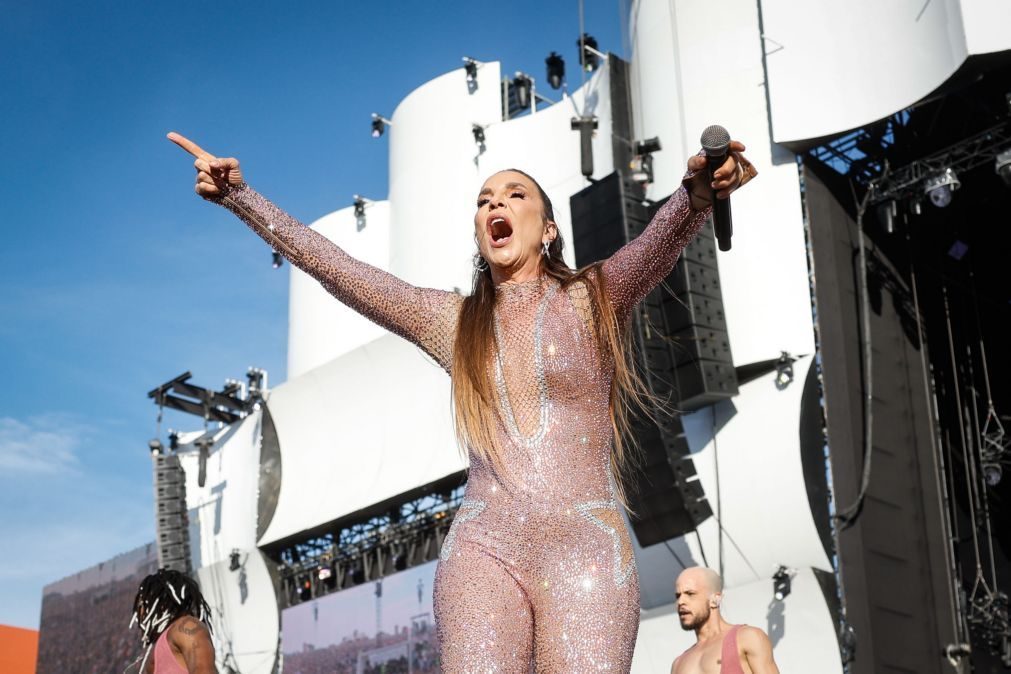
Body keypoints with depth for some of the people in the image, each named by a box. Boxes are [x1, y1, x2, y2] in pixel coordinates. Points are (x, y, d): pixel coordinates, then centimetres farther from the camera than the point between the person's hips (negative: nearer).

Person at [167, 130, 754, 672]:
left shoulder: (593, 299, 8)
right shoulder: (452, 319, 15)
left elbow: (659, 242, -11)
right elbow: (335, 267, 11)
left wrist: (699, 192, -33)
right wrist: (241, 197, 4)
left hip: (586, 544, -2)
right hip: (482, 547, 2)